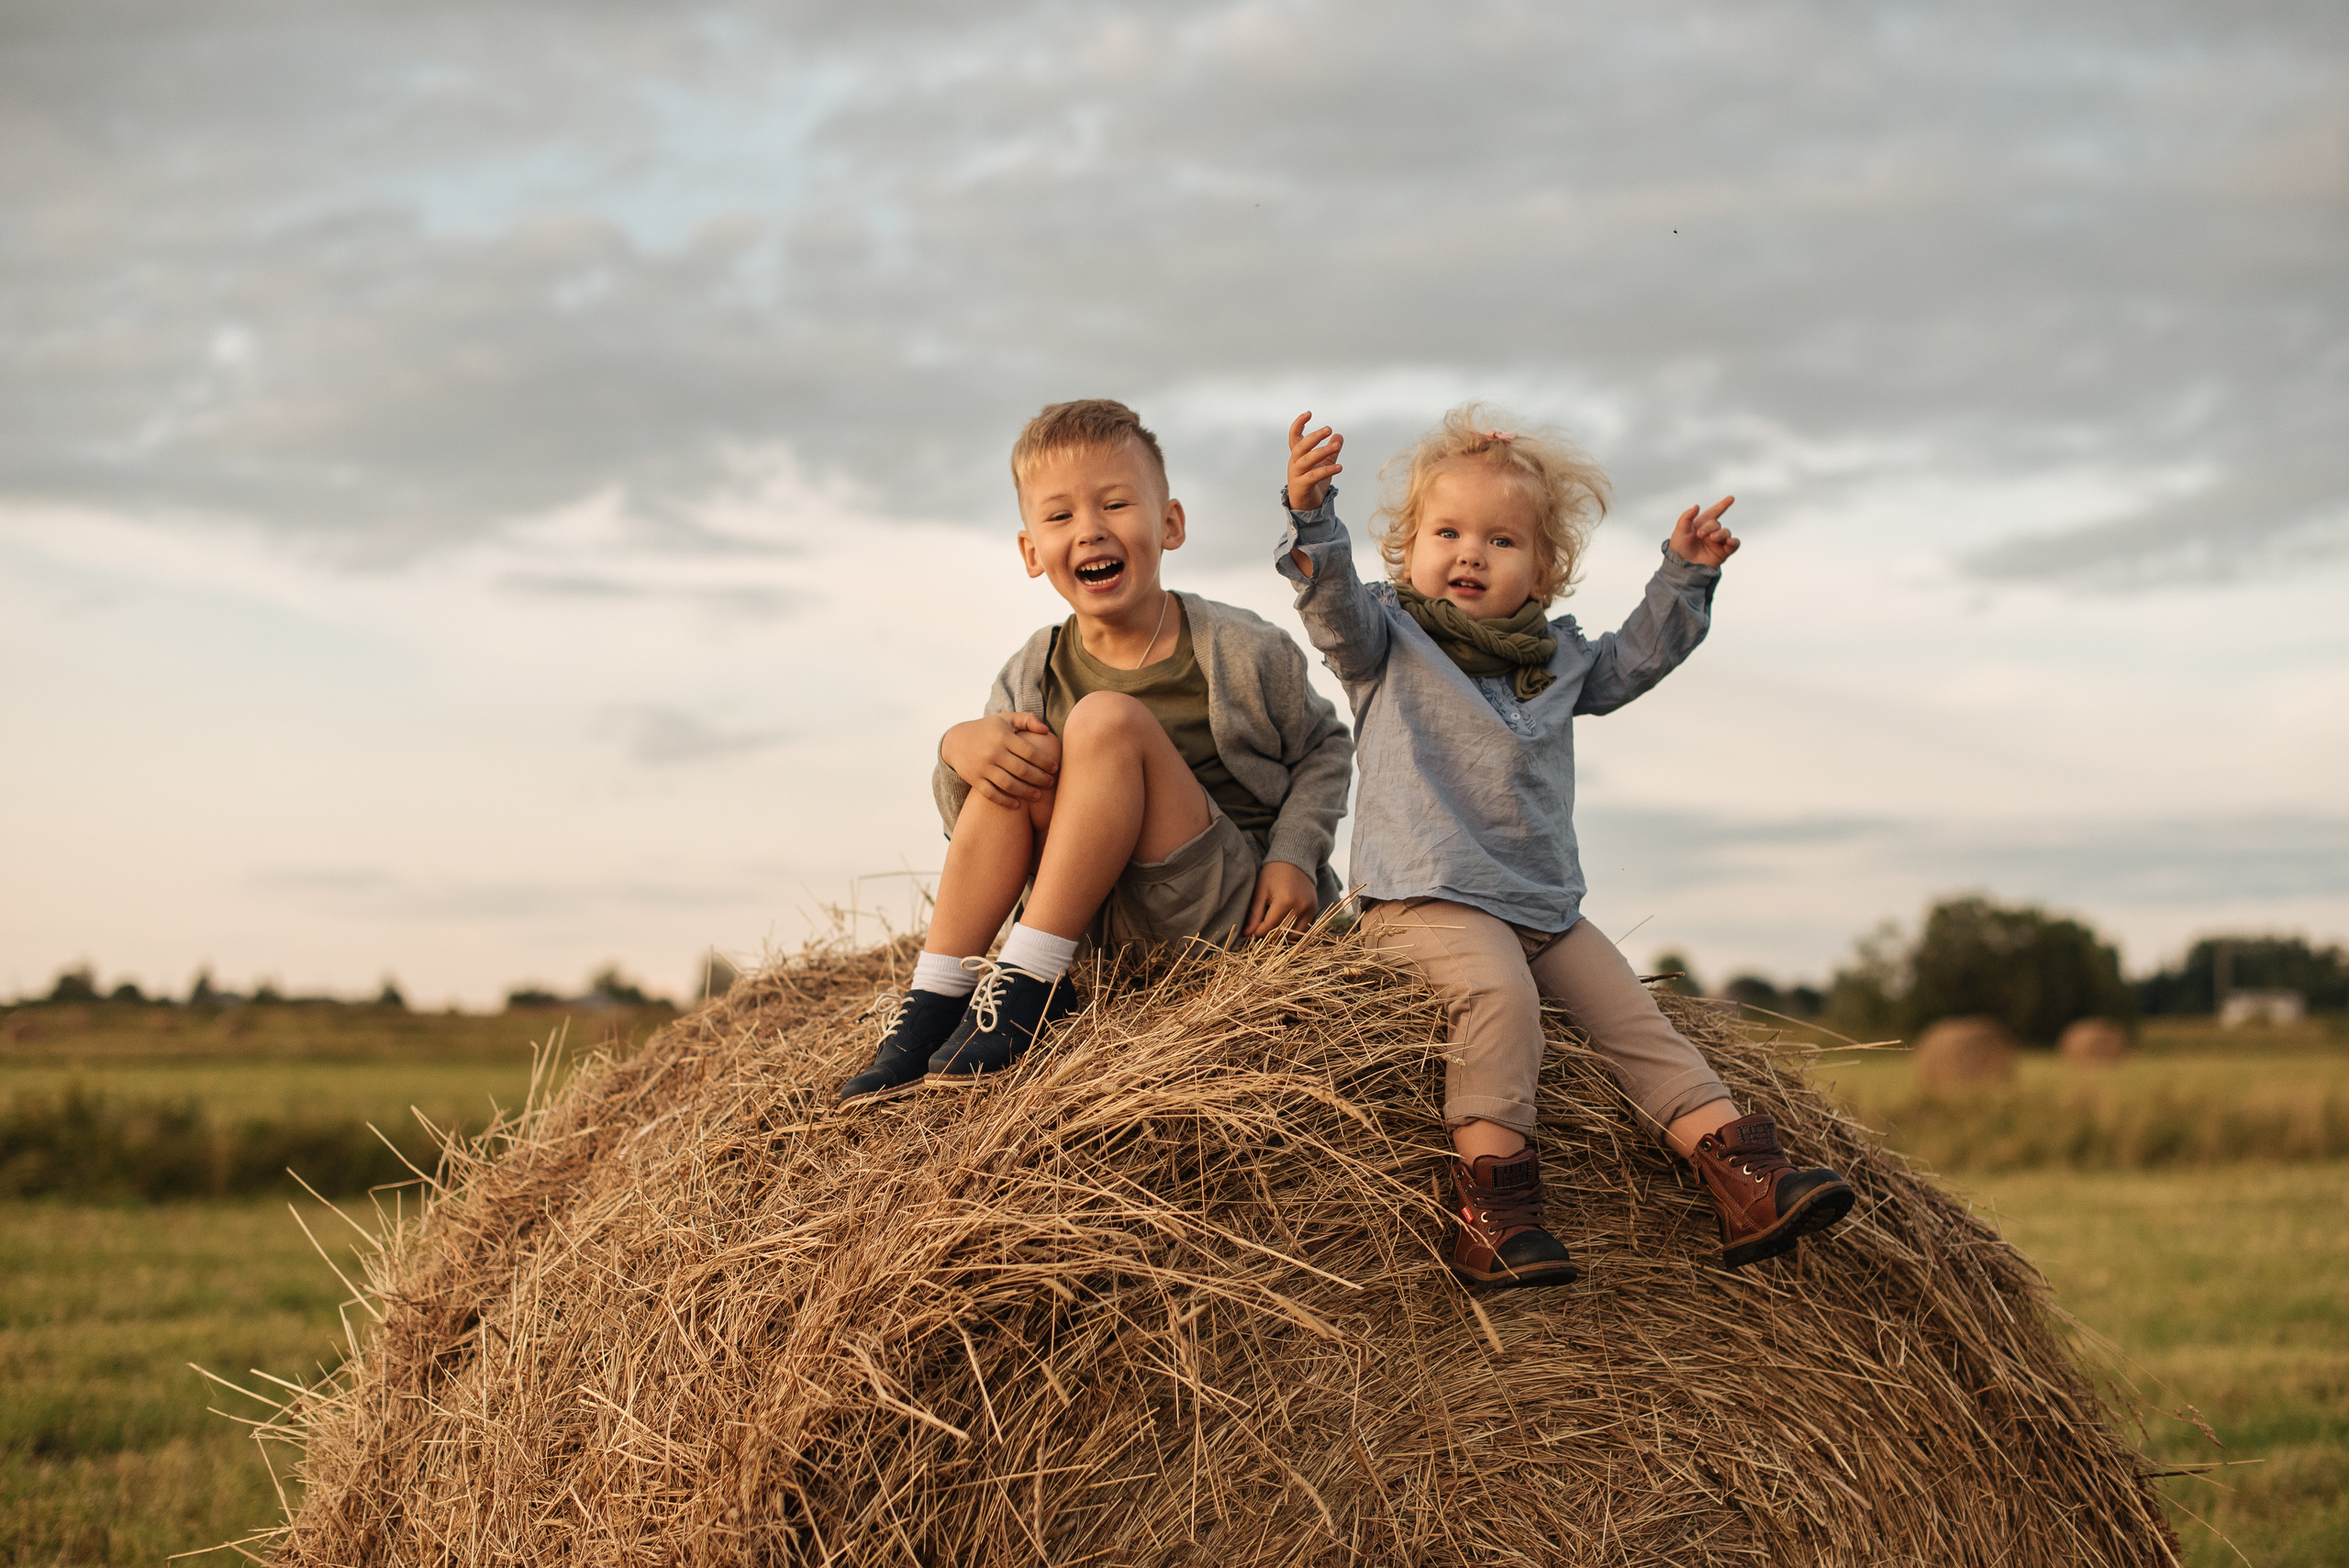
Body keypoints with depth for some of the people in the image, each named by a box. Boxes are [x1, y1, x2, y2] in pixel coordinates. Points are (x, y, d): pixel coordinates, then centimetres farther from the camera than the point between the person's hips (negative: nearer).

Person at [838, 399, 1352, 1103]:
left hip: (1226, 916, -4)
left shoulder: (1243, 653, -7)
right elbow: (970, 822, 6)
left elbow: (1324, 748, 7)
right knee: (1017, 758, -17)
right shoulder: (1034, 675, 3)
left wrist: (1295, 855, -10)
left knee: (1108, 719, -23)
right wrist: (959, 748, -16)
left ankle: (1029, 984, -22)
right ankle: (934, 997, -15)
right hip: (1099, 929, 5)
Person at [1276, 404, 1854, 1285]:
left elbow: (1633, 660, 32)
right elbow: (1331, 598, -17)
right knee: (1499, 991, -33)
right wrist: (1311, 515, -34)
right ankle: (1492, 1204, -36)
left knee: (1632, 1014, -3)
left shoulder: (1555, 656, 18)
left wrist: (1684, 576, 22)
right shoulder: (1387, 636, 2)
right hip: (1427, 898, -6)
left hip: (1546, 907, 6)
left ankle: (1748, 1182, -5)